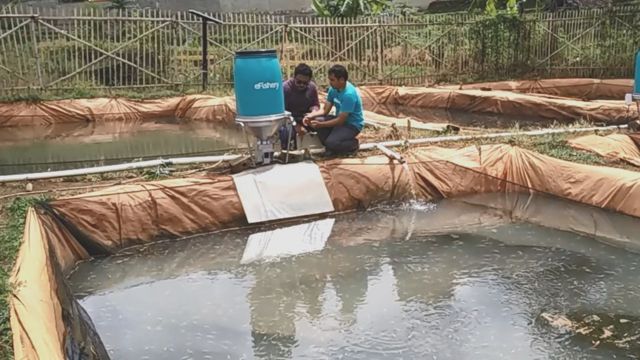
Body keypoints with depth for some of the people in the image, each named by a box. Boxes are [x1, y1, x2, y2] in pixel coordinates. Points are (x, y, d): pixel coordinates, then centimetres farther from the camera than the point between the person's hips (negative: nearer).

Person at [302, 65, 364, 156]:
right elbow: (325, 110, 2)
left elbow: (341, 120, -27)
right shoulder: (333, 89, -2)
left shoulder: (349, 94, -28)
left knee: (331, 143, -28)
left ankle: (354, 144, 1)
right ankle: (331, 146, 0)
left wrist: (320, 125, -28)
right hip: (340, 119, 8)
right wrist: (311, 115, -15)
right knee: (316, 120, -13)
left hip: (352, 124, -8)